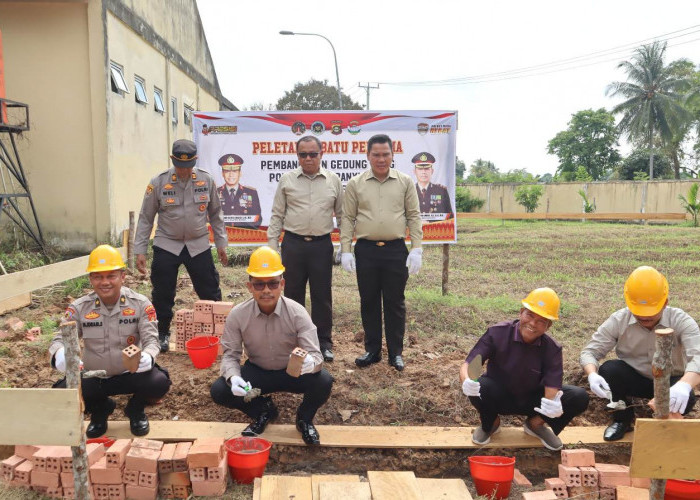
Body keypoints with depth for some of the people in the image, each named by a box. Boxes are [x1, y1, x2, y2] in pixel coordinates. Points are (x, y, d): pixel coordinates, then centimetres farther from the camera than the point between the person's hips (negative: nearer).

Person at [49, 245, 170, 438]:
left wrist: (147, 356, -40)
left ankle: (135, 410, 10)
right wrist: (59, 355, -37)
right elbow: (60, 340, -10)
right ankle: (100, 409, 13)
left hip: (131, 374, -1)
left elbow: (151, 339, -14)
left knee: (160, 382, -30)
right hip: (93, 377, 2)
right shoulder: (79, 308, -5)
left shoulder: (140, 304, -9)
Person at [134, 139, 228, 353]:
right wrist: (140, 251, -3)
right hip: (166, 246, -1)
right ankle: (162, 334, 25)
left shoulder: (206, 180, -3)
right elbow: (146, 218, -1)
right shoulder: (158, 183, -7)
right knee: (163, 294, 5)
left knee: (210, 292, 3)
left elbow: (215, 214, 9)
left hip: (199, 245, 1)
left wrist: (221, 244, 9)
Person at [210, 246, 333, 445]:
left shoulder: (297, 313, -23)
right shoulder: (237, 315, -18)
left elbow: (316, 355, -27)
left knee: (323, 381, -30)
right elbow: (230, 355, -12)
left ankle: (304, 418, 6)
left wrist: (310, 362, -53)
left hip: (292, 373, -1)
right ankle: (263, 410, 10)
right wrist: (233, 377, -35)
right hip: (257, 372, 2)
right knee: (219, 391, -22)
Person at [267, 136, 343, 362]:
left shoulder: (333, 180, 4)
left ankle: (324, 343, 18)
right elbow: (277, 215, 5)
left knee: (322, 296, 6)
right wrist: (272, 246, 0)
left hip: (322, 244, 0)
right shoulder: (287, 180, 3)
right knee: (293, 294, 9)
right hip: (293, 244, 0)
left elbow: (342, 214, 9)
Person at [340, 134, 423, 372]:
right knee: (369, 302, 9)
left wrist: (416, 248, -3)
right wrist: (346, 250, -2)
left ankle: (396, 352, 19)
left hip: (396, 250, 0)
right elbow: (347, 219, 5)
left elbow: (414, 216, 4)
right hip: (366, 250, 1)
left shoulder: (405, 182, 3)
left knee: (395, 303, 6)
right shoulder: (355, 184, 3)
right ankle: (372, 350, 22)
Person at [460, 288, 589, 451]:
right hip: (499, 398, -2)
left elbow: (551, 389, -23)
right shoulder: (497, 333, -22)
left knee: (580, 398, -18)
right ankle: (490, 424, 1)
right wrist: (466, 381, -50)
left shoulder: (552, 349, -17)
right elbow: (467, 365, -26)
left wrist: (552, 404, -48)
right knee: (480, 387, -36)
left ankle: (535, 423, 9)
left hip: (531, 400, 2)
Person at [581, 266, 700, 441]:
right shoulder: (618, 320, -16)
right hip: (633, 379, 1)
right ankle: (622, 420, 0)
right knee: (609, 369, -30)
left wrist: (685, 384, -59)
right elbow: (590, 352, -16)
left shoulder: (680, 321, -20)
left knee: (685, 399, -34)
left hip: (669, 382, -1)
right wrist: (592, 375, -41)